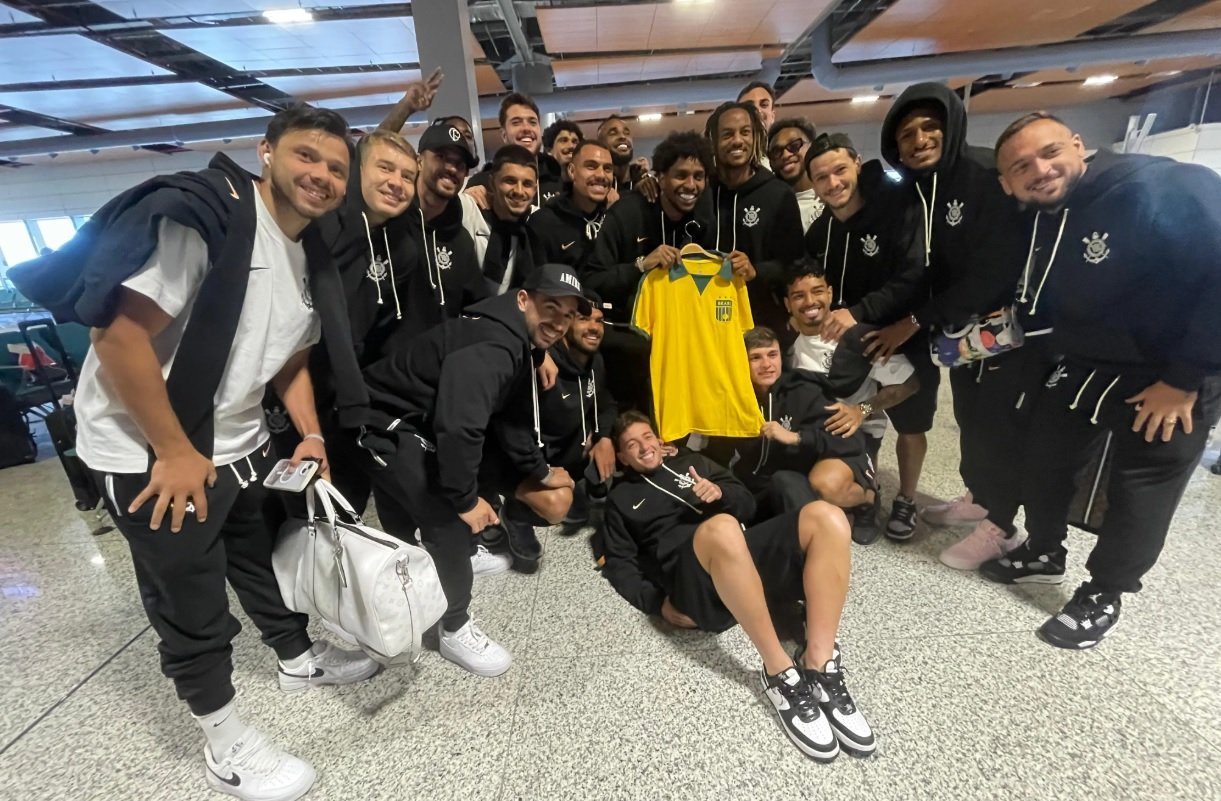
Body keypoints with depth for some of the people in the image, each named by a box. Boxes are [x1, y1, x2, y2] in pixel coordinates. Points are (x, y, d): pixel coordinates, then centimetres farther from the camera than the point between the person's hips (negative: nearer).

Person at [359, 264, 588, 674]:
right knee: (449, 520, -15)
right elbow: (458, 428, -39)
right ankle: (454, 629, 6)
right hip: (389, 425, -10)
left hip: (426, 422, 10)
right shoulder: (492, 348, -30)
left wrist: (539, 469, 15)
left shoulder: (519, 339, 4)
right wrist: (465, 499, -26)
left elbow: (513, 415, 12)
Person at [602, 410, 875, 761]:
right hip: (694, 582, -4)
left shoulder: (692, 462, 30)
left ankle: (819, 667, -25)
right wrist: (658, 602, -4)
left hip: (746, 552, 4)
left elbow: (747, 504, 24)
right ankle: (780, 673, -28)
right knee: (721, 528, -38)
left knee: (825, 517, -22)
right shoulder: (621, 498, 24)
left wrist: (721, 493, 0)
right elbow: (619, 564, 14)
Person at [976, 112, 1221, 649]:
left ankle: (1104, 595, 27)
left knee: (1138, 499, 4)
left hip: (1170, 378, -6)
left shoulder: (1165, 188, -24)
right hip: (1081, 367, 7)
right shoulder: (1034, 223, -2)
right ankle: (1044, 554, 39)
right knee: (1042, 463, 15)